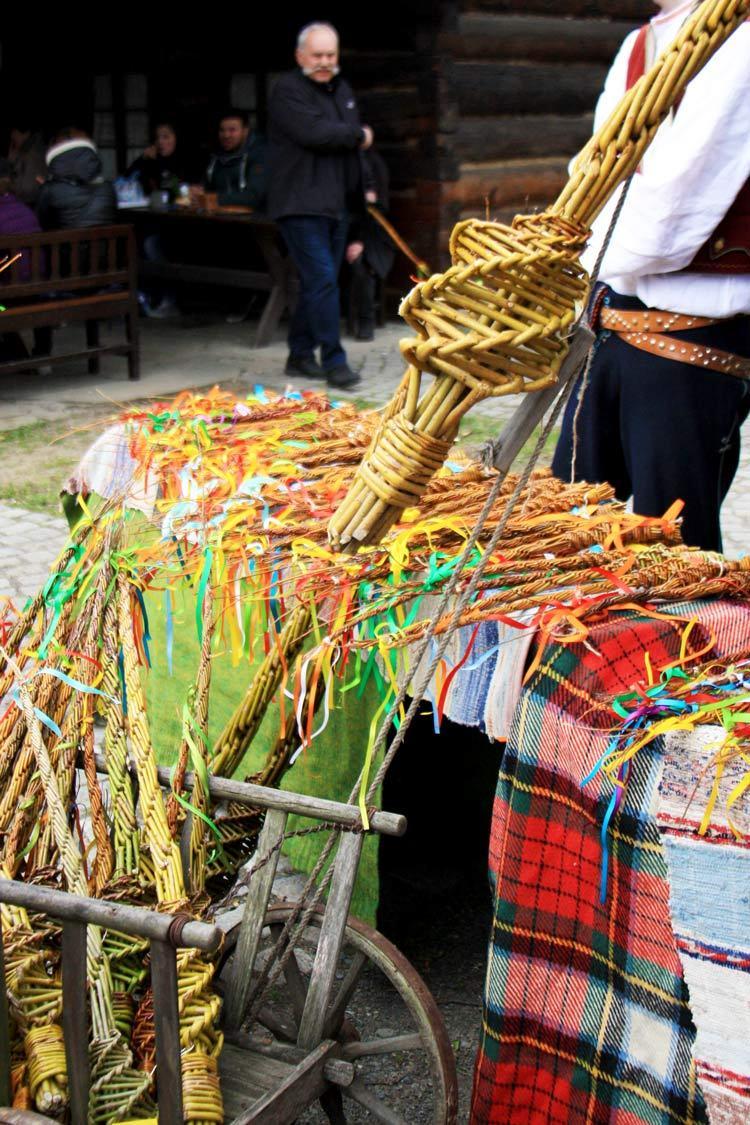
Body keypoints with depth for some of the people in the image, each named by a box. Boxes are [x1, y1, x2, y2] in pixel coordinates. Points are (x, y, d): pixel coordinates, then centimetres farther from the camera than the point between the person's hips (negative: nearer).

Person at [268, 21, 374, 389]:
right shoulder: (287, 90, -8)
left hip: (336, 204, 8)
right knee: (323, 279, -13)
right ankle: (333, 361, -11)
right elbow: (314, 133, -23)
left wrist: (361, 192, 21)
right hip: (301, 204, -8)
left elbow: (356, 145, 26)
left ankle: (300, 355, 19)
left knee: (316, 283, 10)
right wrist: (357, 135, -8)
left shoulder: (342, 89, 18)